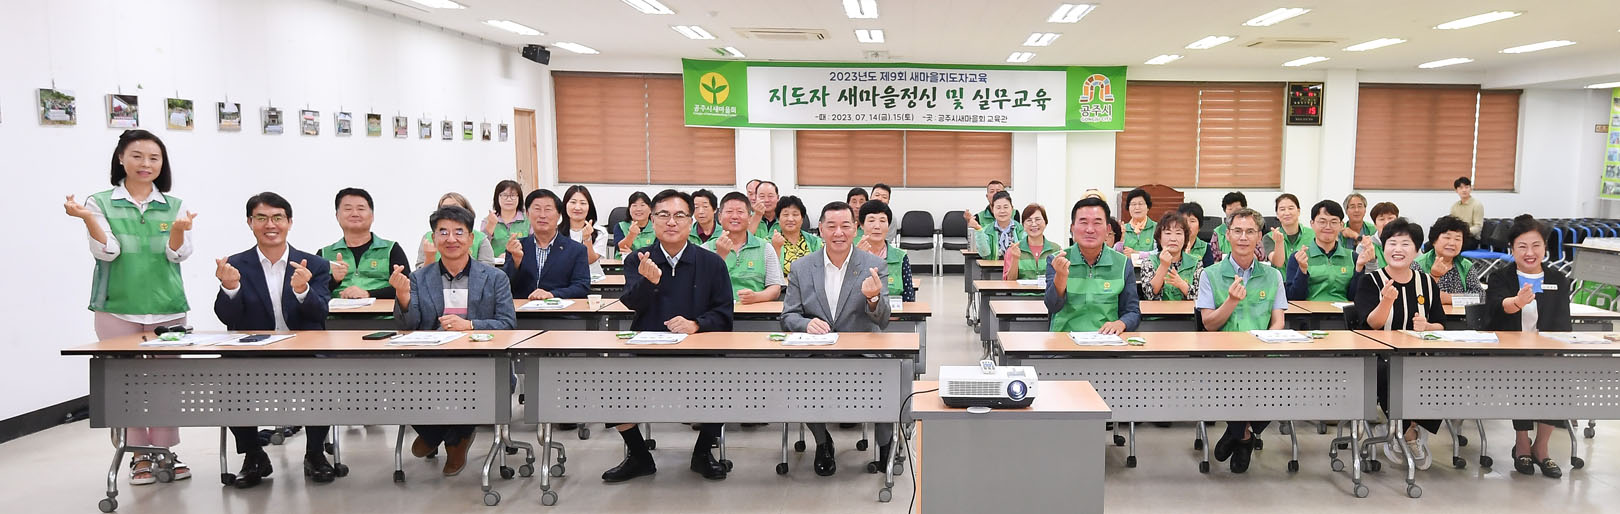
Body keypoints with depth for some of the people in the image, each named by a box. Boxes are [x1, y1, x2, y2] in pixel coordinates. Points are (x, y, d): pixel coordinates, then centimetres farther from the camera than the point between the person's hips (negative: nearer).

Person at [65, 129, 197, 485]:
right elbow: (107, 252, -8)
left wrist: (178, 229, -23)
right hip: (117, 307, -1)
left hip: (167, 307, 1)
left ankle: (165, 450, 16)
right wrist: (87, 218, -23)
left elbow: (177, 255, -2)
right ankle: (139, 454, 14)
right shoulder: (101, 203, 2)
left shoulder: (173, 206, 7)